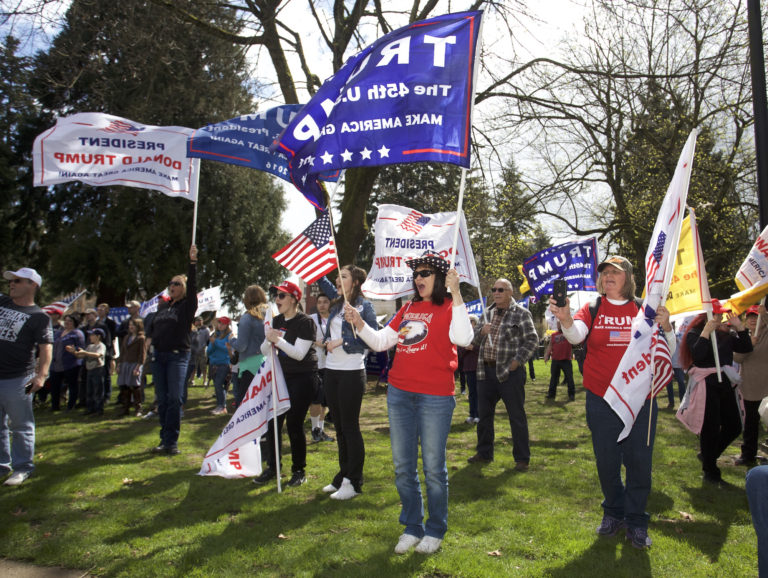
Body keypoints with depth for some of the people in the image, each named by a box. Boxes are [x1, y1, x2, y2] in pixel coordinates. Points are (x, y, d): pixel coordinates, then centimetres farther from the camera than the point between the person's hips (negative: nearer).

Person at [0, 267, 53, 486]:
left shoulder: (39, 317, -5)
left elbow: (46, 347, -13)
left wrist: (41, 374, -26)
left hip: (18, 380, -6)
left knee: (21, 427, 4)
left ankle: (22, 467, 15)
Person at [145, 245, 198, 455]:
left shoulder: (187, 306, 0)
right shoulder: (163, 306, 18)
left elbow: (192, 286, -14)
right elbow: (153, 325, 27)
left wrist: (192, 262, -22)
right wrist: (149, 338, 6)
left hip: (178, 356, -6)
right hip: (158, 356, 6)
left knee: (174, 399, -9)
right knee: (162, 399, 6)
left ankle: (172, 441, -4)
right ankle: (164, 439, 13)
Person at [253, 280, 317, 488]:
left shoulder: (305, 322, -12)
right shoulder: (277, 321, 8)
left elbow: (299, 353, -20)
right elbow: (265, 351, 7)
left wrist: (278, 340, -29)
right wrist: (269, 340, -14)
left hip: (303, 377, -6)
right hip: (283, 376, 7)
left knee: (294, 423, -5)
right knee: (273, 420, 4)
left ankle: (299, 470, 11)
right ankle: (272, 467, 18)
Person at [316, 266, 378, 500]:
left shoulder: (364, 306, -9)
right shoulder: (337, 302, 10)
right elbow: (321, 280, 23)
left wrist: (342, 341, -16)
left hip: (352, 373, -7)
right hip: (332, 371, 7)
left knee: (350, 427, -1)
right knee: (339, 426, 14)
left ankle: (354, 482, 9)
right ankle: (343, 475, 25)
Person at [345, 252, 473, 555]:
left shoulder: (449, 307, -4)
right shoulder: (408, 308, 12)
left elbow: (463, 338, -24)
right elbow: (381, 341, 14)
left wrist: (455, 293, -25)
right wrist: (358, 323, 0)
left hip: (435, 397, -6)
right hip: (399, 394, 6)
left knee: (433, 466, 5)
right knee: (403, 466, 13)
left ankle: (435, 531, 24)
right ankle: (412, 528, 29)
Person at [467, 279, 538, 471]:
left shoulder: (521, 313, -3)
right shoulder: (487, 313, 14)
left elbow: (532, 340, -6)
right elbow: (473, 341, 17)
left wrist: (518, 360, -15)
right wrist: (481, 331, -5)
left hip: (509, 372, -6)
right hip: (486, 370, 6)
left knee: (517, 416, 1)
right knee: (484, 413, 13)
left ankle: (522, 458, 12)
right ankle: (484, 453, 28)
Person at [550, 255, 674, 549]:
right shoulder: (592, 309, 2)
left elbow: (666, 352, 5)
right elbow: (576, 335, -17)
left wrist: (666, 327, -15)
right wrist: (566, 320, -39)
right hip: (601, 399, 0)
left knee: (639, 461, 4)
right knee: (606, 460, 9)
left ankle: (635, 520, 21)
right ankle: (613, 513, 30)